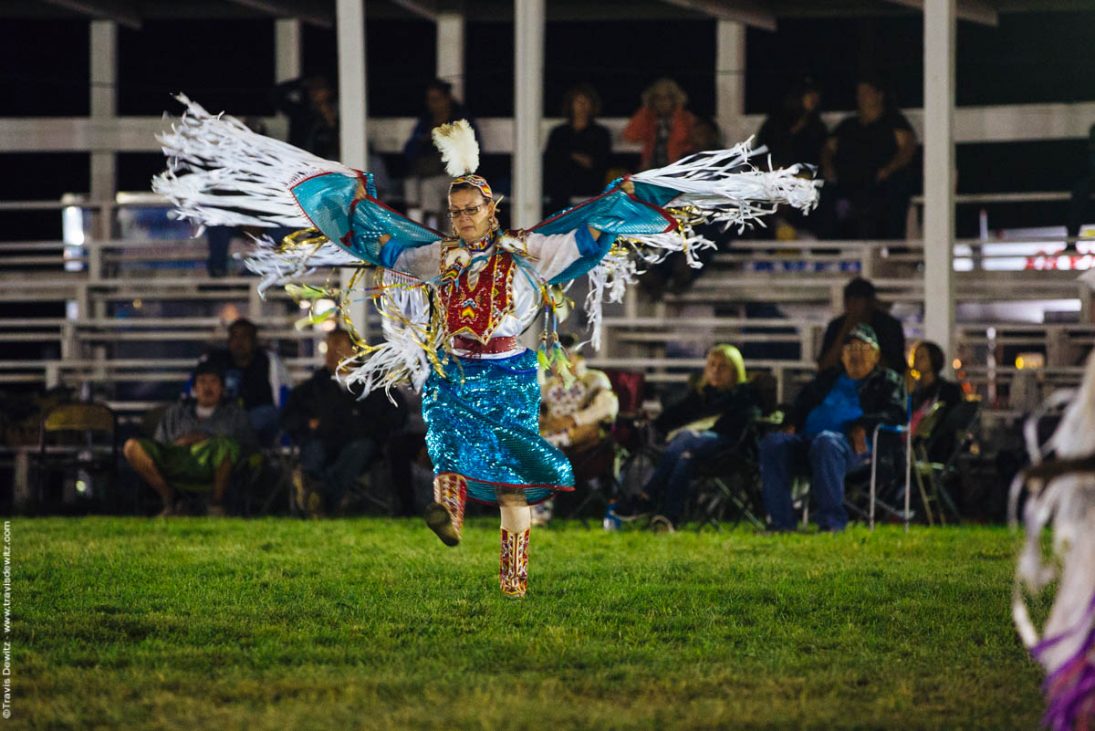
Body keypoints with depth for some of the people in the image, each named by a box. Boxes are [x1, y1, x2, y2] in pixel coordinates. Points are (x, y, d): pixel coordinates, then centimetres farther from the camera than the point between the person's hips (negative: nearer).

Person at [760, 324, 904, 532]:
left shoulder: (886, 381, 20)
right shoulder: (828, 378, 35)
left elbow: (895, 413, 3)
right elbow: (802, 404, 33)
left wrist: (863, 426, -15)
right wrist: (792, 425, 8)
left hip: (851, 444, -5)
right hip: (807, 440, 5)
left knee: (825, 442, -41)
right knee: (772, 443, -25)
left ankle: (832, 520, -40)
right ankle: (781, 521, -29)